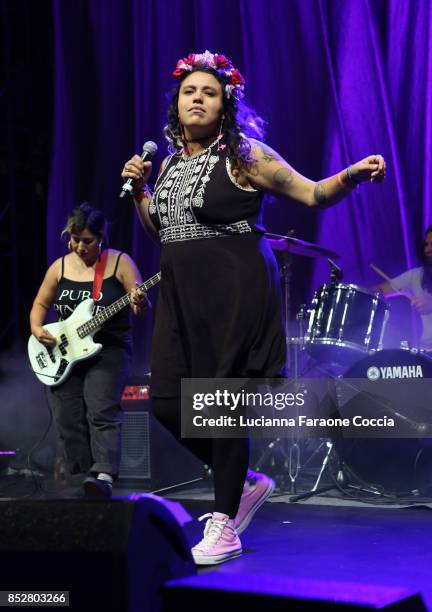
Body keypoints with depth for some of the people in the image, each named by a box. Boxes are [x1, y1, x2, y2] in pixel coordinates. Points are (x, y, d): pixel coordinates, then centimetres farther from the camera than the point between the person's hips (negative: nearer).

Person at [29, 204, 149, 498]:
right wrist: (37, 329, -2)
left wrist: (140, 304, -30)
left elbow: (142, 308, -6)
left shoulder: (120, 262, -3)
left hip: (109, 349, -4)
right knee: (68, 419, -1)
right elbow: (40, 304, 17)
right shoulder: (60, 267, 9)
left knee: (102, 411, -21)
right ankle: (81, 479, 5)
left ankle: (104, 475, -29)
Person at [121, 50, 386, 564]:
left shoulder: (244, 156, -3)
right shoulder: (170, 163, 15)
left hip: (235, 294, -7)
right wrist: (138, 189, 10)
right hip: (181, 296, 7)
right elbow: (157, 232, 25)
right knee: (167, 403, 2)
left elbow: (312, 194, -3)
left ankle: (224, 529, 7)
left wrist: (351, 176, -22)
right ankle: (245, 482, 24)